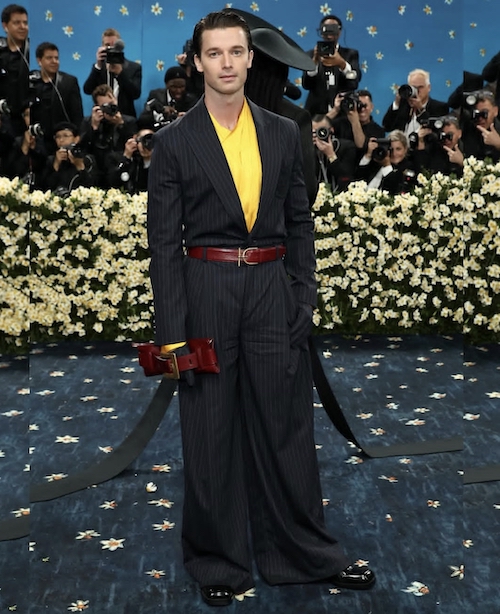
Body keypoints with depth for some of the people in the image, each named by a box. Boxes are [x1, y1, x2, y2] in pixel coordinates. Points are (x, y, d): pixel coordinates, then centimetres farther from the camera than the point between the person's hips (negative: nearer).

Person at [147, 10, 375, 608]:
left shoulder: (284, 133, 7)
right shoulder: (174, 140, -1)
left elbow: (300, 221, 11)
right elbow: (163, 239, -4)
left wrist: (304, 299, 2)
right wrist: (173, 330, -9)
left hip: (273, 289, 2)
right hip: (205, 290, -2)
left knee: (286, 425, 10)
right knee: (210, 433, 7)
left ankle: (307, 554, 26)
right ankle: (217, 561, 24)